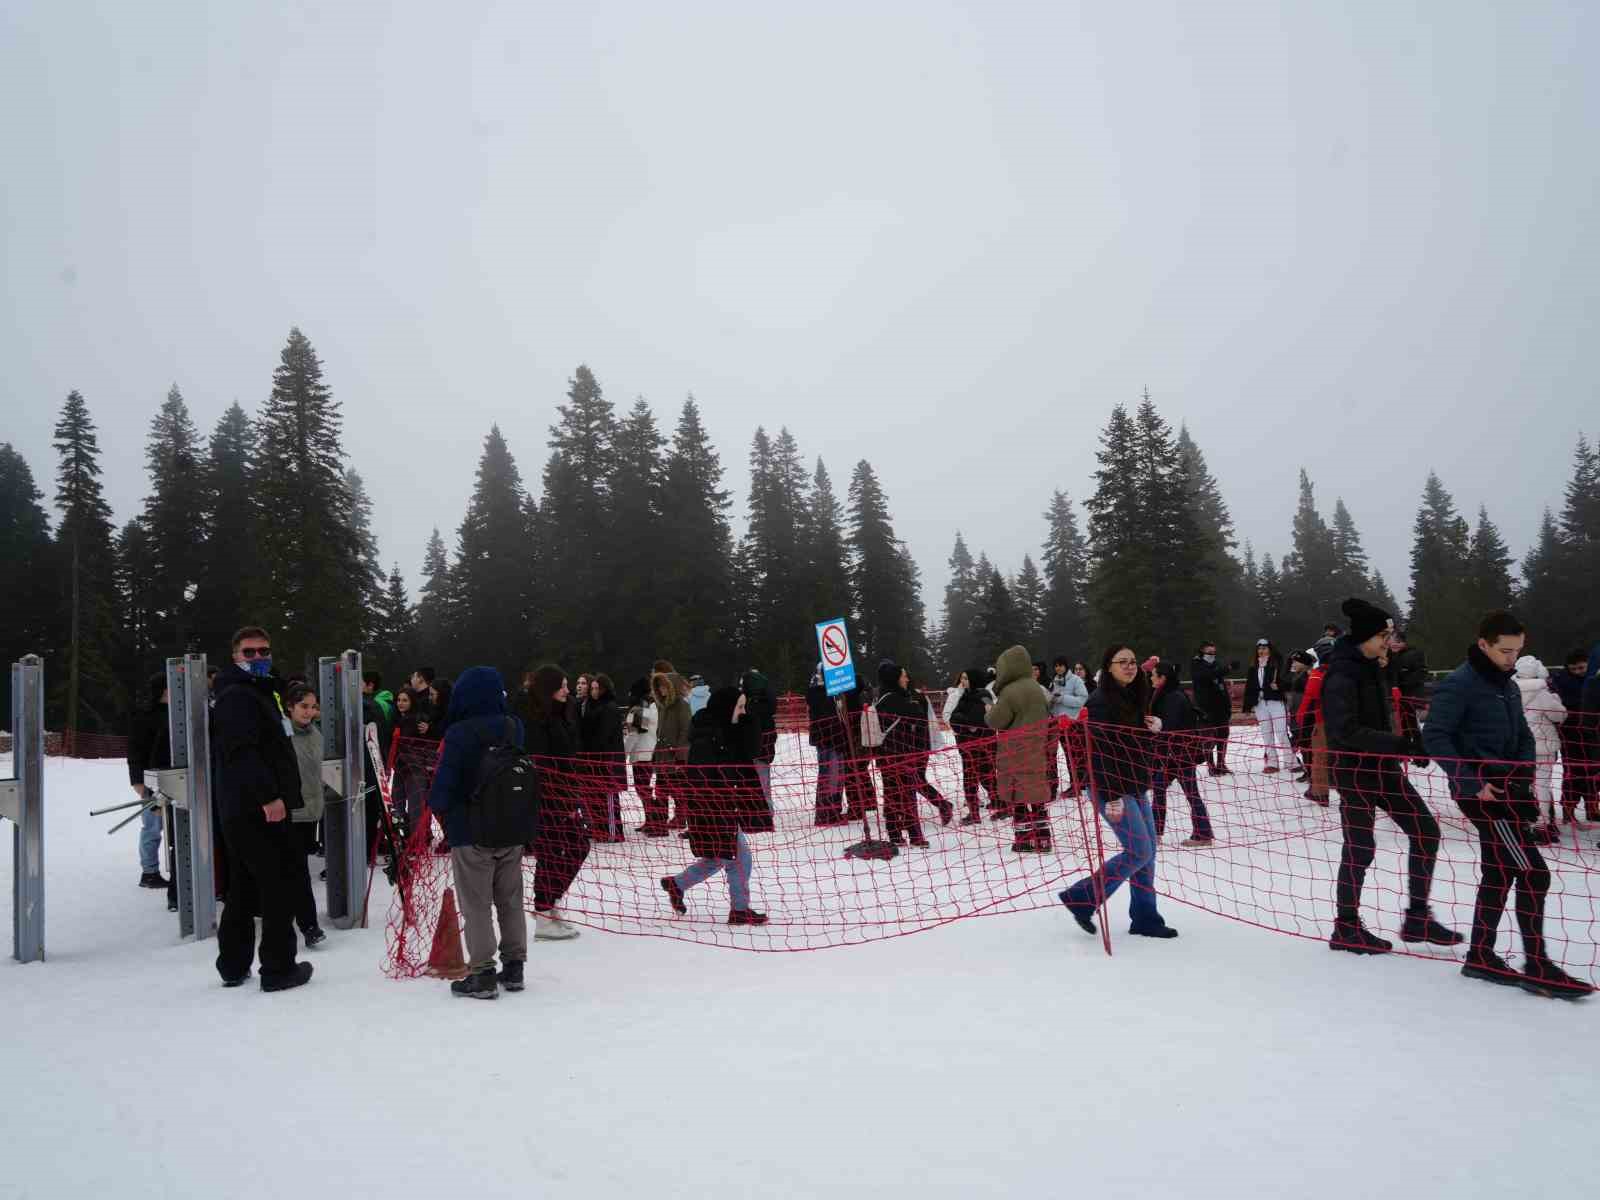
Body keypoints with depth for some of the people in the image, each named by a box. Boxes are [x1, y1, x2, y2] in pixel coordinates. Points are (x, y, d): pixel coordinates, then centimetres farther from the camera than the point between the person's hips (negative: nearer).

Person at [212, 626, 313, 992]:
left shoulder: (257, 693, 22)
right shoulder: (238, 696, -12)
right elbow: (241, 752, -24)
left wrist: (274, 793, 26)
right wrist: (268, 795, -28)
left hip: (241, 810, 11)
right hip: (259, 810, -11)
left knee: (243, 888, 15)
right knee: (278, 885, -5)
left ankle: (233, 966, 23)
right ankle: (278, 968, 0)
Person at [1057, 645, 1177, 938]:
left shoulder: (1136, 698, 12)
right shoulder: (1101, 701, -15)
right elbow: (1101, 751, -21)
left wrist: (1154, 727, 0)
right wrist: (1112, 797, -24)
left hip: (1135, 786, 9)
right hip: (1111, 787, -9)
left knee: (1148, 851, 8)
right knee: (1138, 852, -10)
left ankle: (1145, 918, 17)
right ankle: (1081, 898, 1)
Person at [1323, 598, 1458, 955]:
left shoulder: (1370, 667, 9)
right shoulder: (1341, 674, -19)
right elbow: (1346, 731, -27)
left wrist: (1397, 748, 22)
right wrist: (1399, 744, -30)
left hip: (1382, 765, 9)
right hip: (1354, 770, -9)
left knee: (1425, 830, 7)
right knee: (1360, 847, -1)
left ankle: (1417, 918, 17)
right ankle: (1346, 927, 15)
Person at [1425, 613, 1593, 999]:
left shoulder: (1509, 686, 13)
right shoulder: (1459, 684, -14)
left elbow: (1523, 735, 22)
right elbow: (1435, 736, -19)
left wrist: (1525, 770, 3)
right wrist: (1472, 782, -22)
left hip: (1506, 789, 9)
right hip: (1480, 792, -9)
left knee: (1498, 874, 12)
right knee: (1533, 873, -9)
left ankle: (1481, 957, 22)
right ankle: (1537, 967, -1)